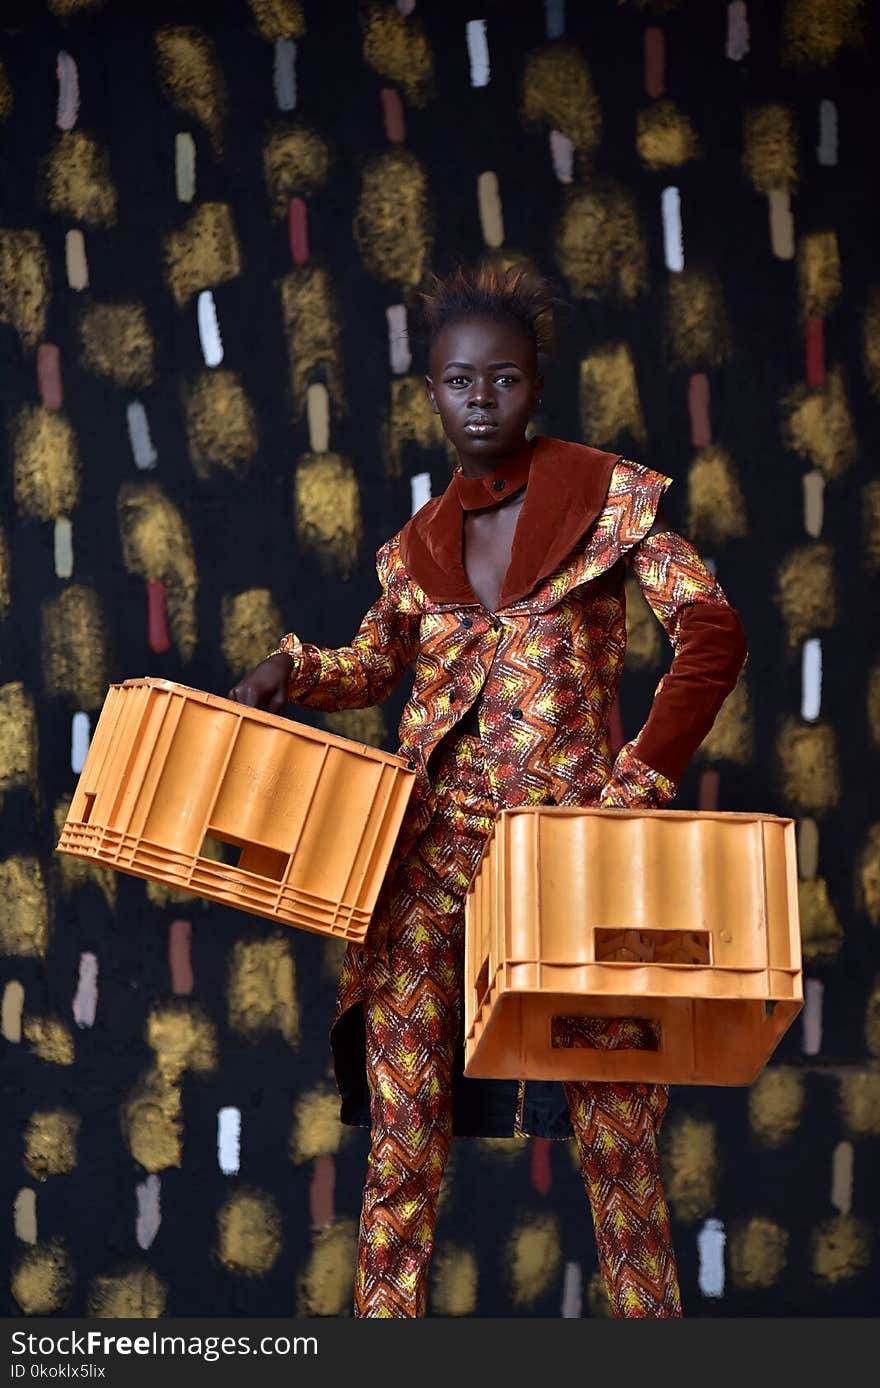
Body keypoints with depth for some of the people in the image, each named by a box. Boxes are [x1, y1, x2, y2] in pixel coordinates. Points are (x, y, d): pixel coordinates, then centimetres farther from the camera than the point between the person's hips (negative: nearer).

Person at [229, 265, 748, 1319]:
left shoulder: (608, 497, 2)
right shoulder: (418, 545, 14)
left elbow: (710, 631, -5)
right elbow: (374, 663, 26)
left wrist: (643, 778, -14)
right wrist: (289, 671, 5)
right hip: (433, 837, 3)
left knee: (614, 1113, -3)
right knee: (403, 1116, -2)